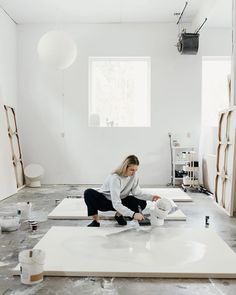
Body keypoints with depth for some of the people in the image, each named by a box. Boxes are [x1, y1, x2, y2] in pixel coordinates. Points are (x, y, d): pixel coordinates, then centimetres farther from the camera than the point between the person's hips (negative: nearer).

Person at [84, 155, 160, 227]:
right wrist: (133, 214, -48)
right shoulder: (115, 178, -33)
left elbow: (137, 193, -10)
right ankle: (96, 221, -16)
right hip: (104, 201, -5)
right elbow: (116, 204, -39)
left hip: (120, 201, 5)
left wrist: (151, 197, -26)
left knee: (142, 203, -19)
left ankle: (119, 215, 3)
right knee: (89, 193, -35)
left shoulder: (134, 176, -14)